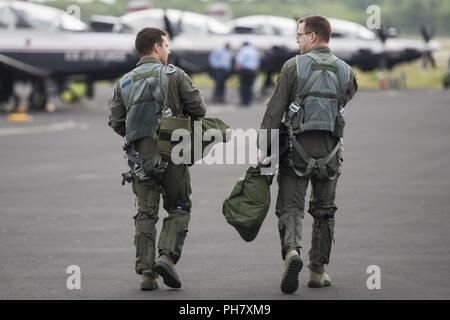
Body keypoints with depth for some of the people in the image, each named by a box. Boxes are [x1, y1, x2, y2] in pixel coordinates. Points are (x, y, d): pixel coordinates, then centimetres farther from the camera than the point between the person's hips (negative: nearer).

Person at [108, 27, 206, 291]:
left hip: (139, 155, 3)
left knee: (146, 214, 7)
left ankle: (146, 273, 1)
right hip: (171, 151, -3)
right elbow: (199, 108, -3)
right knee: (179, 209, 9)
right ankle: (167, 256, -11)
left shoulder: (125, 82, 10)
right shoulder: (173, 74, -2)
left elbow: (116, 122, 7)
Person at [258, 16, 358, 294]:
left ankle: (292, 251, -25)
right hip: (330, 149, 3)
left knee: (290, 206, 1)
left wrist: (263, 145, -7)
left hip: (297, 145, -3)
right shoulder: (346, 72, 5)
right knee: (324, 211, 14)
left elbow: (275, 109, -8)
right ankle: (318, 271, 15)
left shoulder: (294, 66, -5)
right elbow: (343, 106, 14)